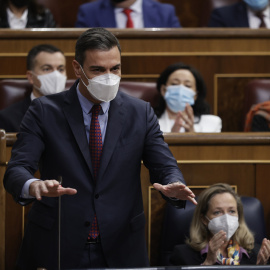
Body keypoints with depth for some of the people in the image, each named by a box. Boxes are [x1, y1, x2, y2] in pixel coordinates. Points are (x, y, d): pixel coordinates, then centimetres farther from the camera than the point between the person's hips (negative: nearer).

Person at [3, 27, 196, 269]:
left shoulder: (140, 113, 4)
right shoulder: (44, 111, -3)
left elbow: (165, 166, -2)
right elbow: (16, 169, -12)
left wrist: (174, 186, -28)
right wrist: (34, 186, -37)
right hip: (56, 250, -2)